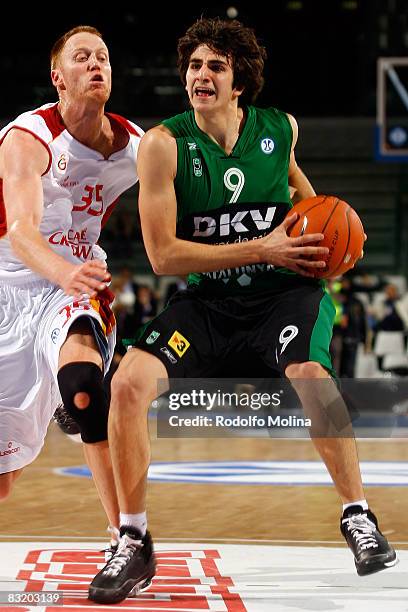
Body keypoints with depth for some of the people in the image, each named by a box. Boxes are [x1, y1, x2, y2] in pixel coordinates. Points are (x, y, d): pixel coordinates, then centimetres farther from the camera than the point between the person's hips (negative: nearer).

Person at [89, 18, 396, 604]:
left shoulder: (279, 129, -3)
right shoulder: (164, 144, -12)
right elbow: (163, 254, -16)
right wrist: (262, 249, -20)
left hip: (285, 291, 0)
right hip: (207, 299, 0)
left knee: (308, 374, -32)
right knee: (129, 384, -21)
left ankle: (358, 516, -13)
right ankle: (134, 544, -5)